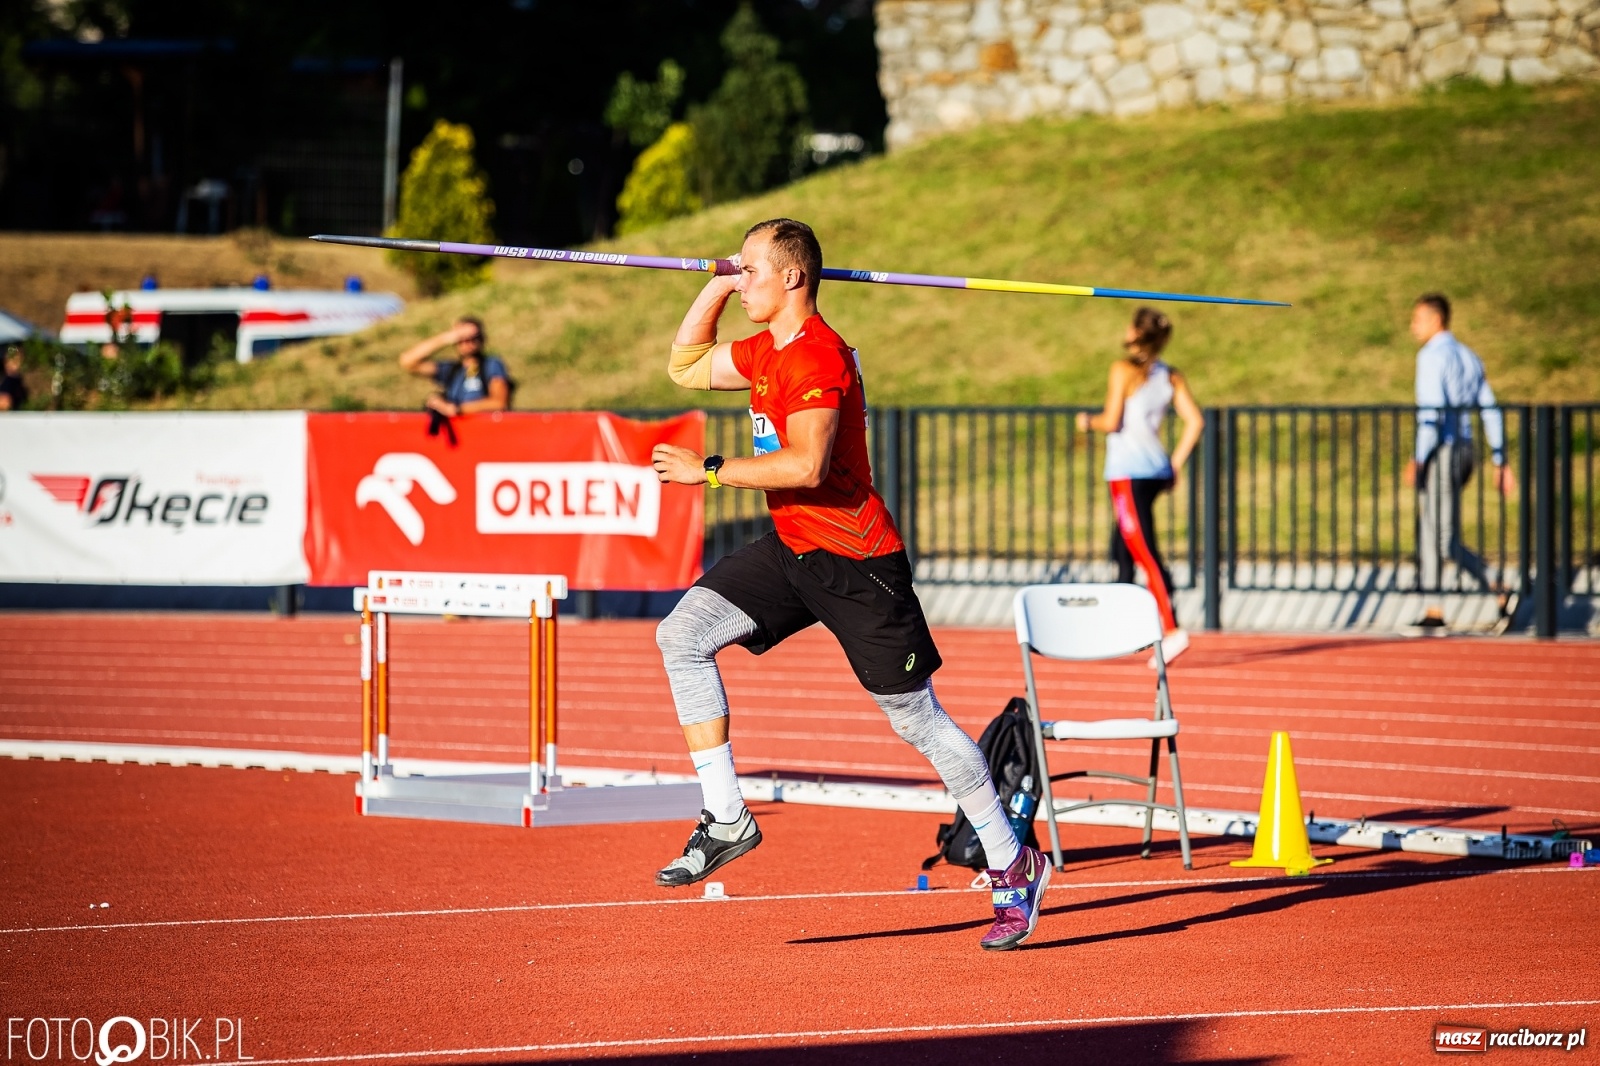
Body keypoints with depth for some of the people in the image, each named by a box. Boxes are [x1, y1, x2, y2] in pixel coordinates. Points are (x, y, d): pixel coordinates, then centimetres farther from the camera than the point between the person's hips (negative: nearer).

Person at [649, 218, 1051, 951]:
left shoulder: (818, 356, -20)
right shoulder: (764, 351, 9)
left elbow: (807, 465, -31)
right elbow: (686, 367, 25)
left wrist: (709, 471, -25)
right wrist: (718, 284, 13)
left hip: (855, 560, -9)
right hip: (792, 549, 9)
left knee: (917, 718, -1)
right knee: (682, 634, -8)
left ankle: (1013, 866, 13)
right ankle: (725, 820, -6)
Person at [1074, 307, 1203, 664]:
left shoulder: (1124, 370, -7)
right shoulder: (1171, 377, 11)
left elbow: (1112, 421, -14)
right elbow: (1195, 422, 5)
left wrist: (1088, 421, 6)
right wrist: (1176, 464, 11)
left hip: (1127, 472, -7)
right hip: (1156, 470, 7)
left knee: (1145, 554, -12)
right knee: (1122, 552, 18)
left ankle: (1172, 630, -21)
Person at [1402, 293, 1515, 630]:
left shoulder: (1432, 356, -10)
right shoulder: (1469, 357, 16)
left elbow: (1432, 412, -20)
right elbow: (1490, 411, 15)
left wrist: (1418, 459, -21)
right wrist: (1500, 462, 16)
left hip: (1440, 451, -9)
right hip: (1465, 449, 9)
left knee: (1446, 541, -8)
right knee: (1428, 534, 11)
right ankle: (1433, 612, 8)